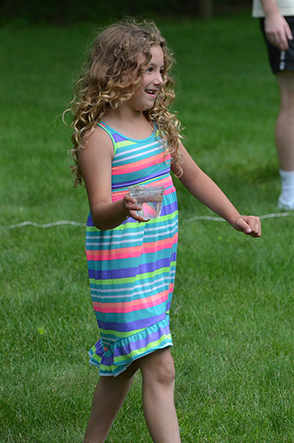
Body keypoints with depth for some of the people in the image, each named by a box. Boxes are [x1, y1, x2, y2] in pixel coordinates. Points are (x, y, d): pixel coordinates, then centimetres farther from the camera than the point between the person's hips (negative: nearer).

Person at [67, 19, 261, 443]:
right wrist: (123, 209, -43)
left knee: (124, 364, 17)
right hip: (121, 267, -8)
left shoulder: (159, 125, 9)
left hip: (160, 261, 8)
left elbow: (192, 174, 21)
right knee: (159, 368, -11)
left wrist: (235, 217, 15)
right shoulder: (99, 137, -15)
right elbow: (99, 211, -22)